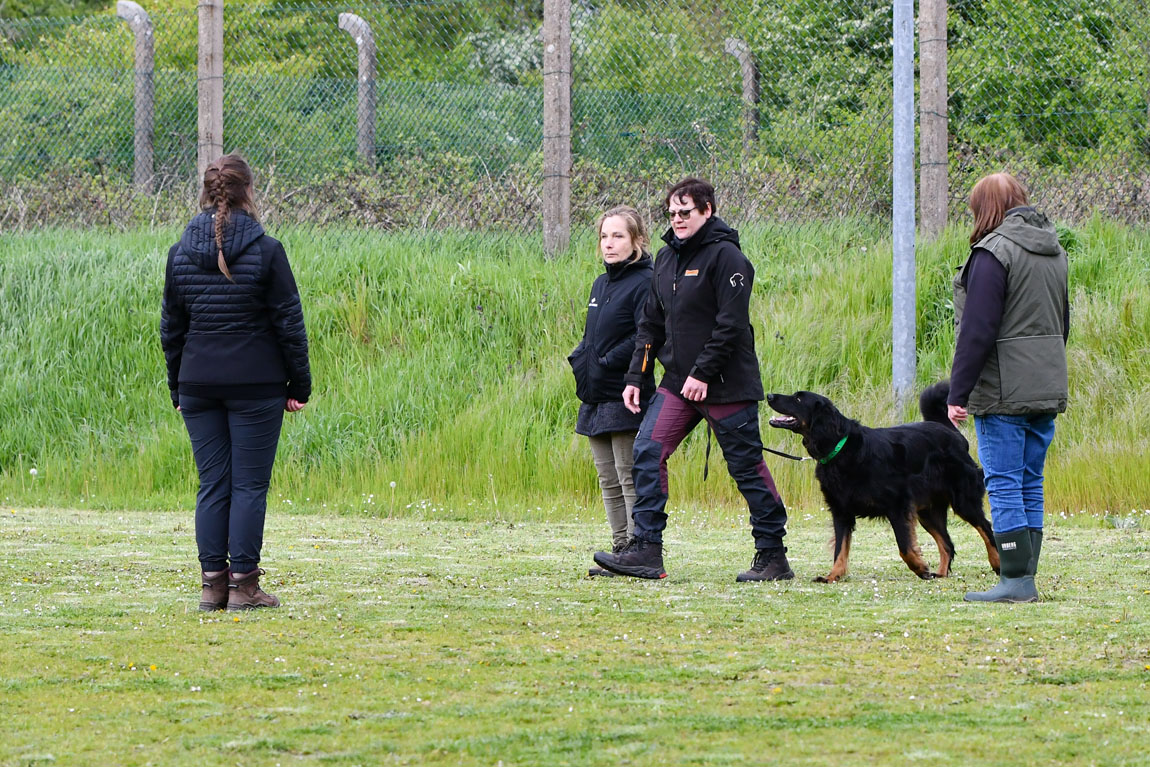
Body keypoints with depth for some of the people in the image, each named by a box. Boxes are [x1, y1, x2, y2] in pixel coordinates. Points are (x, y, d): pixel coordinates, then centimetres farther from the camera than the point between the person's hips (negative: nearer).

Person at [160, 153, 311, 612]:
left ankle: (213, 583, 6)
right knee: (250, 484, 0)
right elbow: (289, 323, -5)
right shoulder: (266, 252, -7)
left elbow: (170, 328, 10)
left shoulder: (181, 254, 4)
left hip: (199, 384, 4)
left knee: (212, 484, 8)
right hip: (256, 384, -4)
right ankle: (243, 586, -2)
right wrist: (299, 385, 3)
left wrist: (178, 389, 17)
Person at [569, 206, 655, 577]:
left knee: (630, 477, -8)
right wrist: (578, 359, 5)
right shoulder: (601, 284, 17)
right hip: (596, 399, 9)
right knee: (609, 480, 10)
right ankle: (621, 549, 14)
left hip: (626, 398, -9)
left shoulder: (644, 283, -10)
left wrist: (605, 365, -19)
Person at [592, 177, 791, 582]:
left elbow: (731, 324, -16)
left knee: (747, 466, 0)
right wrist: (635, 376, 9)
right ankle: (645, 551, -7)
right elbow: (652, 322, 17)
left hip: (727, 383, -7)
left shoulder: (725, 257, -11)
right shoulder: (667, 258, 13)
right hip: (677, 381, 7)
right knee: (648, 451, -6)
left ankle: (773, 556, 9)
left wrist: (703, 373, -20)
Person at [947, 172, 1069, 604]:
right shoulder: (1054, 251, 14)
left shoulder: (994, 252, -12)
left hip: (1004, 393, -8)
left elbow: (977, 330, -16)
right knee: (1030, 484, 11)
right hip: (1048, 390, 8)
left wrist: (958, 394, -13)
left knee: (1004, 486, -5)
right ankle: (1025, 578, 12)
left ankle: (1016, 580, -8)